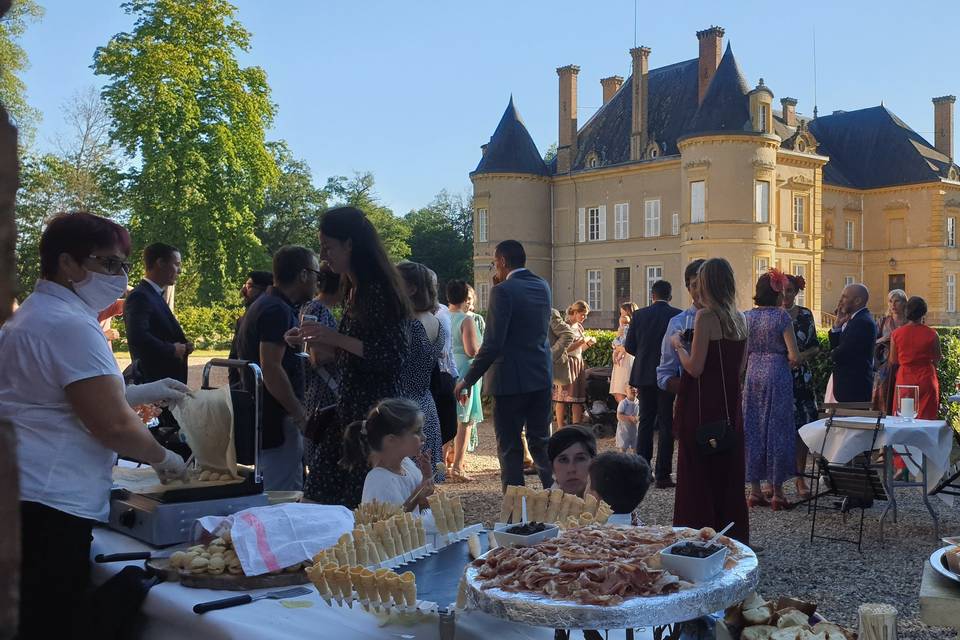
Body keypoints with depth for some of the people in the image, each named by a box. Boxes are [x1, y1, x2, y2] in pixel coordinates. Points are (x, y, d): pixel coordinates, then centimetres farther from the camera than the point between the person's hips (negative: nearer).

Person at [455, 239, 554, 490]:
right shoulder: (543, 287, 7)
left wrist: (468, 380, -12)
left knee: (510, 447, 3)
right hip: (541, 376, 6)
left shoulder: (503, 291, -15)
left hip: (510, 379, -6)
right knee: (541, 441, 16)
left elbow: (492, 344, -19)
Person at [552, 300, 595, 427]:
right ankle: (561, 429, 1)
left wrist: (589, 343, 4)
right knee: (563, 398, -4)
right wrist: (581, 341, -15)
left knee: (578, 398, 5)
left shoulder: (579, 327, 15)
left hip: (579, 363, 8)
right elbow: (565, 348, -16)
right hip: (567, 362, -8)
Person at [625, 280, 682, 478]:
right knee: (666, 424, 3)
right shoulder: (679, 316, -7)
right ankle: (663, 473, 2)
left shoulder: (639, 315, -1)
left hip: (644, 375, 2)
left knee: (645, 421, 12)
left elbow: (629, 346, 0)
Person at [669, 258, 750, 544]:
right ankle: (733, 535, 24)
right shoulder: (740, 319, 7)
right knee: (729, 471, 15)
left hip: (703, 407, -7)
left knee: (699, 474, 2)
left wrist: (678, 345, -1)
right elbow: (739, 367, 13)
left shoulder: (705, 316, -14)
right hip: (730, 405, 7)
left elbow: (695, 367, -17)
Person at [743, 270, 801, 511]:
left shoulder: (747, 317, 4)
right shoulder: (782, 316, -9)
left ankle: (755, 490, 14)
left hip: (752, 374, 4)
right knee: (777, 429, 3)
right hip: (777, 374, -4)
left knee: (753, 428, 10)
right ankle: (777, 492, 7)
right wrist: (786, 362, 8)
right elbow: (794, 355, -12)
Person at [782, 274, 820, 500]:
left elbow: (815, 347, 9)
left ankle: (800, 477, 7)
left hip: (801, 378, 2)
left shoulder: (805, 315, 7)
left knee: (802, 428, -1)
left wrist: (801, 356, -10)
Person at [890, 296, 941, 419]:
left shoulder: (896, 334, -6)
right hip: (926, 379, -1)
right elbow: (937, 359, 4)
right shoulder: (931, 334, -9)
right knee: (926, 417, 4)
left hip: (904, 379, 1)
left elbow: (893, 362, 2)